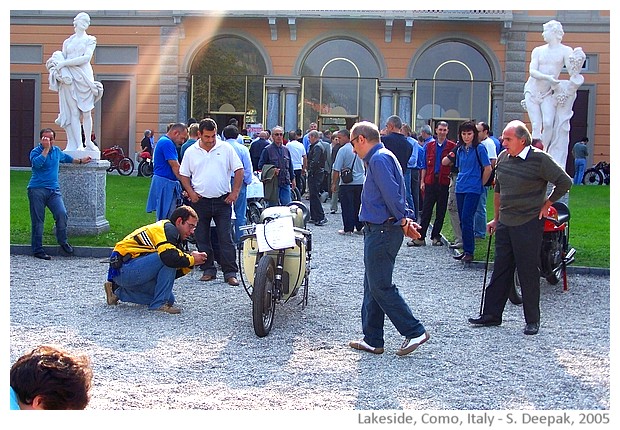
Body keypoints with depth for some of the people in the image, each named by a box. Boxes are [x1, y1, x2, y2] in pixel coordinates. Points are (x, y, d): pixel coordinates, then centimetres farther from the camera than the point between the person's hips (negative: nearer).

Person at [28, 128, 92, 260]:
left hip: (54, 190, 4)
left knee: (62, 214, -15)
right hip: (37, 190, -4)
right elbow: (37, 163, -25)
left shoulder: (57, 150, 15)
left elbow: (66, 157, 39)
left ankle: (62, 241, 7)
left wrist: (80, 161, 47)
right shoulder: (35, 151, -3)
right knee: (37, 220, -3)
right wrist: (46, 149, -20)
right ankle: (37, 249, 6)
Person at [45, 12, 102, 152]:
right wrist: (60, 64, -8)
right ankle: (78, 144, -8)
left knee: (86, 112, -3)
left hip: (84, 76, -1)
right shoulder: (67, 42, 18)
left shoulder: (90, 40, 10)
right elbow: (62, 58, 16)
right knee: (74, 112, -5)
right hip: (69, 77, 1)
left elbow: (86, 58, -5)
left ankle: (88, 141, 9)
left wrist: (65, 63, -9)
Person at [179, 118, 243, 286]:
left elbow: (239, 170, 3)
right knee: (202, 239, 7)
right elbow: (184, 175, 10)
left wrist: (235, 193, -3)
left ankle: (230, 273, -1)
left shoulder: (226, 148, 2)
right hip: (200, 201, 2)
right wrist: (191, 193, -4)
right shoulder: (191, 152, 6)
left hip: (223, 201, -2)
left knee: (226, 239, -3)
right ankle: (208, 270, 18)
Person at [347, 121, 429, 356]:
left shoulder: (379, 159, -13)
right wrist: (406, 216, 7)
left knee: (380, 286, -6)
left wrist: (402, 220, -10)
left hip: (382, 231, -11)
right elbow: (397, 193, 18)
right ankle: (372, 340, 18)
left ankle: (414, 332, 1)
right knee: (372, 286, 12)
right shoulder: (379, 158, 20)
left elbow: (391, 193, -21)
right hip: (377, 231, 11)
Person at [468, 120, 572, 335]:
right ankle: (491, 314, 18)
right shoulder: (503, 158, 7)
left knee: (528, 272, 0)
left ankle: (533, 320, 12)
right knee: (501, 270, 11)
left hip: (529, 223, -6)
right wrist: (496, 218, 19)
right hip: (505, 224, 6)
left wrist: (546, 204, -4)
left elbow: (564, 182, -9)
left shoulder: (540, 159, -13)